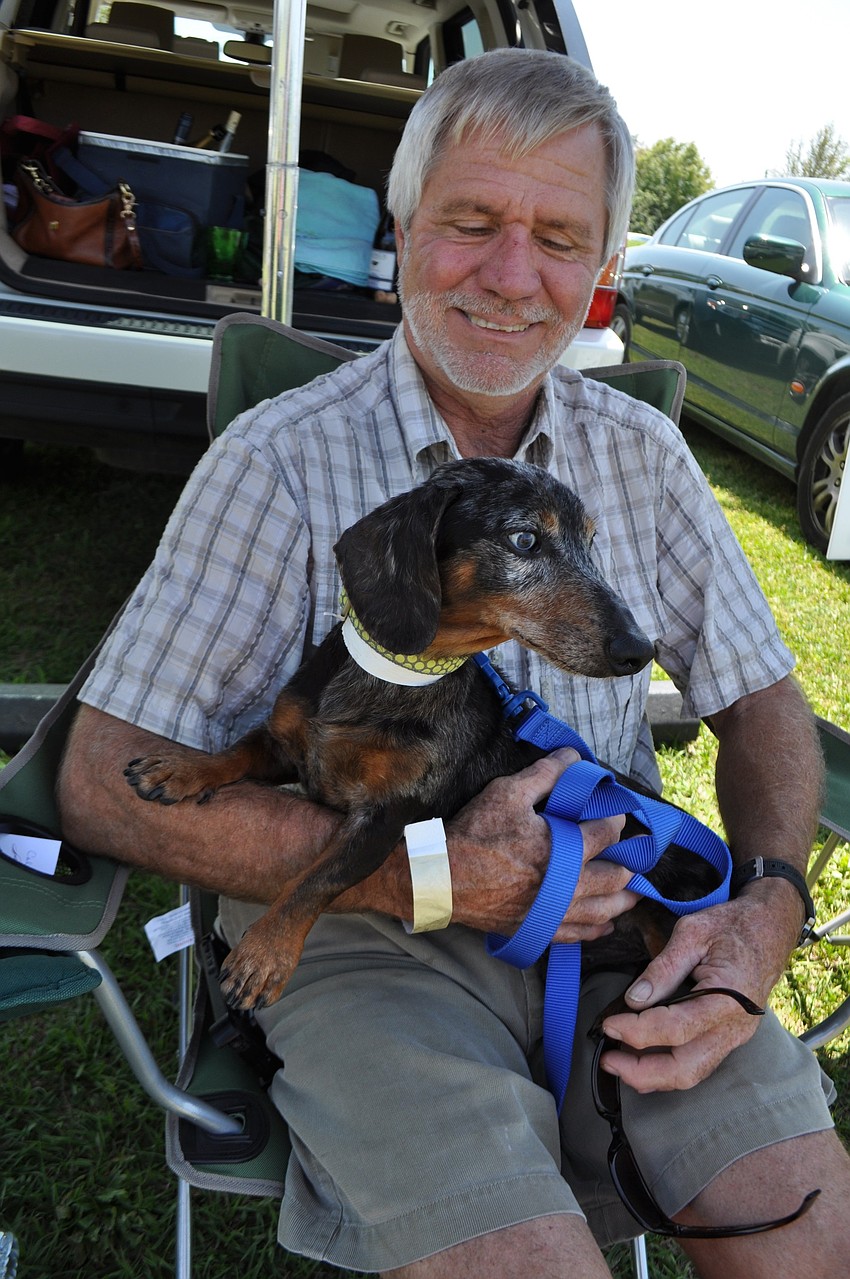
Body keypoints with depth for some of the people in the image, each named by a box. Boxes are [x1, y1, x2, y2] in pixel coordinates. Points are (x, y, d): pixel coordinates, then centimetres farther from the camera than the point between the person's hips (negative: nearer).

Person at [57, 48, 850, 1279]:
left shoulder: (643, 454, 5)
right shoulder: (277, 462, -9)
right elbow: (109, 785, -13)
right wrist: (425, 874, -20)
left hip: (616, 908, 4)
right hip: (363, 932, -3)